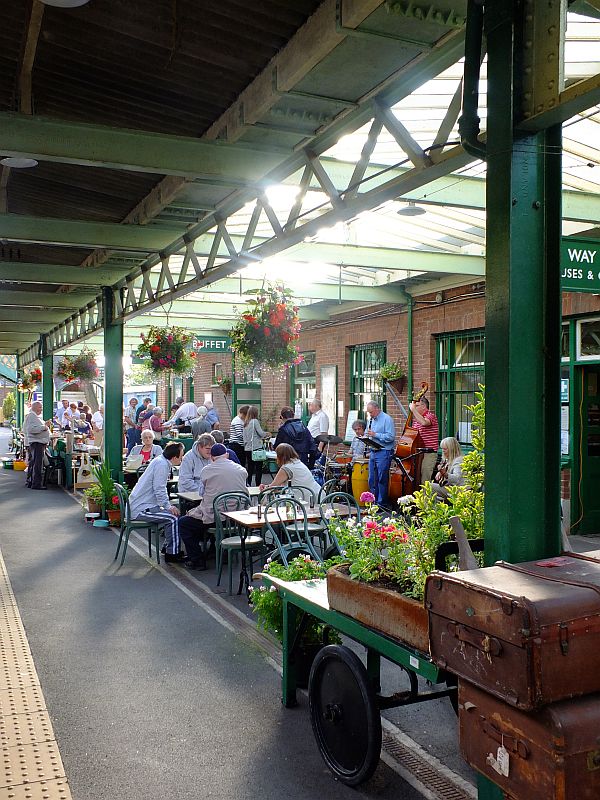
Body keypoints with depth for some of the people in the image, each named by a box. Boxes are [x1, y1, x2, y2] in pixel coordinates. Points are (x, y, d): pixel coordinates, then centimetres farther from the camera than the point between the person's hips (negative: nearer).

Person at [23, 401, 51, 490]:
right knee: (37, 464, -12)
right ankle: (36, 484, -12)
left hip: (40, 442, 11)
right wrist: (44, 427, -19)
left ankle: (29, 482, 23)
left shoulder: (37, 416, 21)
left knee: (32, 463, 16)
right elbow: (31, 429, -24)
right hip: (36, 442, -11)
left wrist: (46, 425, 18)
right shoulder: (31, 416, -11)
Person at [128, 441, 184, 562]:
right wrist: (168, 507, -13)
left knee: (175, 511, 14)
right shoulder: (161, 464, -18)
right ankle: (172, 554, -13)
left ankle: (168, 547, 20)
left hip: (139, 504, 11)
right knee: (173, 518, -22)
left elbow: (160, 489, 20)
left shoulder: (162, 461, 13)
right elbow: (159, 490, -22)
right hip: (140, 509, -11)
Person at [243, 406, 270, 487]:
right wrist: (267, 434, 11)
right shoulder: (255, 421, -9)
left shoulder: (245, 423, 11)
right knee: (258, 468, -1)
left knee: (250, 468, 12)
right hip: (256, 447, -7)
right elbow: (261, 433, -10)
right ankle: (258, 485, -3)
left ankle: (248, 485, 13)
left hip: (248, 448, 7)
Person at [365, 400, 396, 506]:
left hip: (384, 453, -8)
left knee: (381, 479, -4)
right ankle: (373, 501, 19)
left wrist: (375, 435, -18)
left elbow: (391, 437, -19)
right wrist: (368, 436, 4)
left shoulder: (387, 419, -10)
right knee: (372, 480, 11)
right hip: (373, 452, 8)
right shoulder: (372, 420, 16)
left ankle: (381, 503, 3)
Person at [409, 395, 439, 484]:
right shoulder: (416, 418, 18)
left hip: (428, 454, -9)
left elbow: (424, 422, -32)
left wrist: (413, 410, -23)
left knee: (424, 482, -10)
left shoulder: (430, 415, -7)